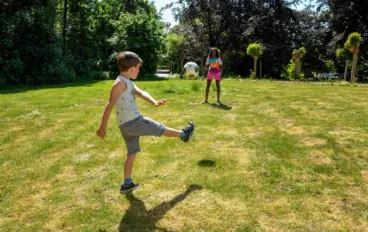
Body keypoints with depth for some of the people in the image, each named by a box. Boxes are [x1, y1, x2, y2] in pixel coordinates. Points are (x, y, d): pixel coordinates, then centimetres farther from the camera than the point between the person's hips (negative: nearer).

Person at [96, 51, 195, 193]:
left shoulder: (129, 83, 15)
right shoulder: (121, 83, -15)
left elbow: (141, 93, 1)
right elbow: (110, 105, -19)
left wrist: (154, 103, -17)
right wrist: (103, 127, -20)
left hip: (128, 125, 10)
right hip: (133, 123, -10)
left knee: (132, 153, 17)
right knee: (160, 129, 10)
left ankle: (127, 184, 25)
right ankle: (184, 134, 33)